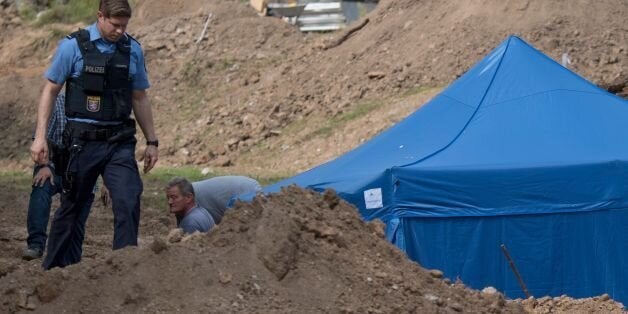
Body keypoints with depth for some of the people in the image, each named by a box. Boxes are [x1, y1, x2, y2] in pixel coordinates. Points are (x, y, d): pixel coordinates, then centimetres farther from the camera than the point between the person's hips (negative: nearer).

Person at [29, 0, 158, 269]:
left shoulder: (133, 50, 6)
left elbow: (139, 98, 15)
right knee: (72, 207, 7)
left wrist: (151, 141, 15)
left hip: (120, 143, 3)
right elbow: (50, 90, 0)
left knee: (129, 202, -13)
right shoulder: (73, 46, -4)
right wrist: (40, 137, -5)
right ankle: (55, 269, 21)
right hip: (82, 143, -2)